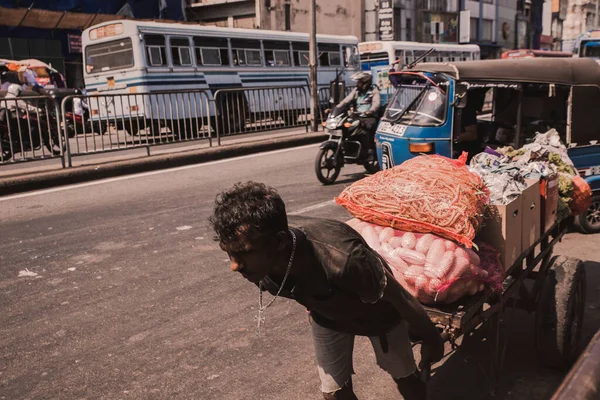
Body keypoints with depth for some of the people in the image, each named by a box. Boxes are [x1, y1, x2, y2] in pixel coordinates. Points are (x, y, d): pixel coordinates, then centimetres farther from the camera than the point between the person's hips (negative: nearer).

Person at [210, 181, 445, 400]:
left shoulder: (340, 259, -49)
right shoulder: (258, 260, -30)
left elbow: (401, 298, -29)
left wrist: (431, 339, -11)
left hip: (376, 310, -3)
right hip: (326, 315, 4)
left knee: (405, 378, 18)